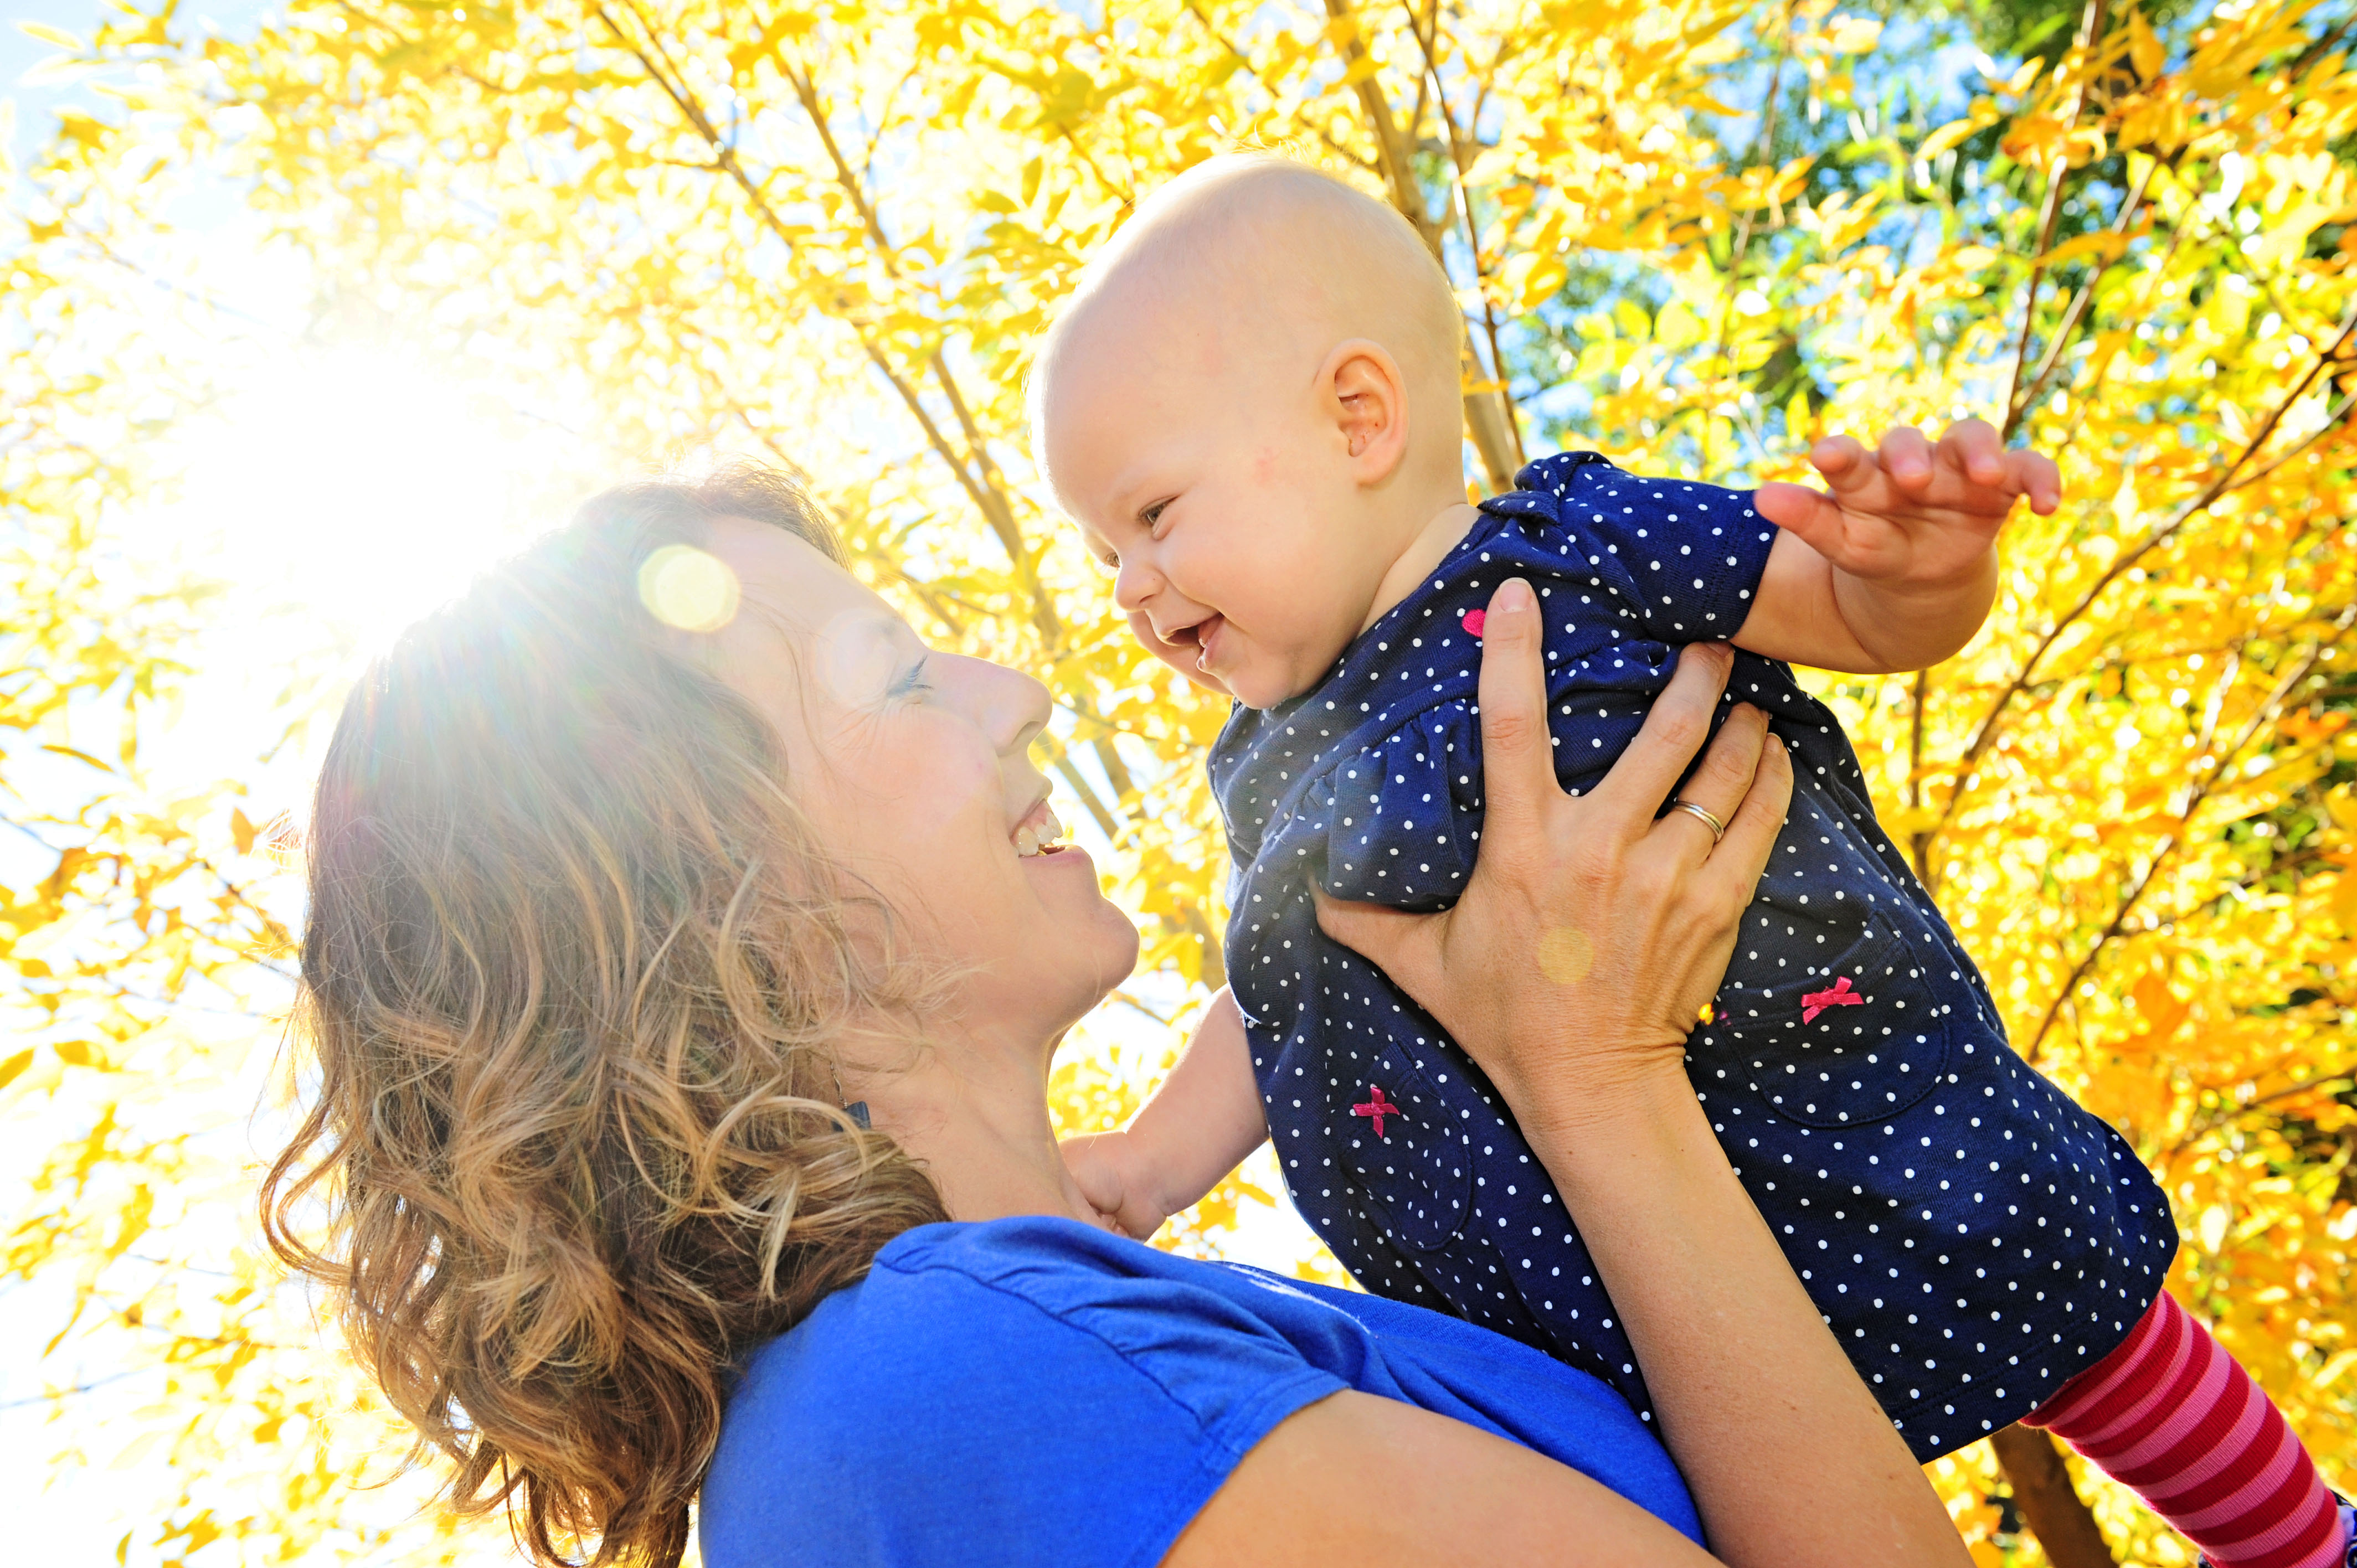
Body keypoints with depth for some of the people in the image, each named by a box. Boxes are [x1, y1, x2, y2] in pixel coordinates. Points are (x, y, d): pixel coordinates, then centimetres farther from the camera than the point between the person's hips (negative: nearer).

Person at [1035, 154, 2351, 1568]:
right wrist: (1152, 1162, 8)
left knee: (2106, 1364, 14)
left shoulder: (1582, 556, -11)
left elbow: (1861, 615, -9)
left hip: (1882, 1173, -4)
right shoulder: (1273, 773, 6)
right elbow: (1277, 1009, 16)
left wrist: (1924, 571, -31)